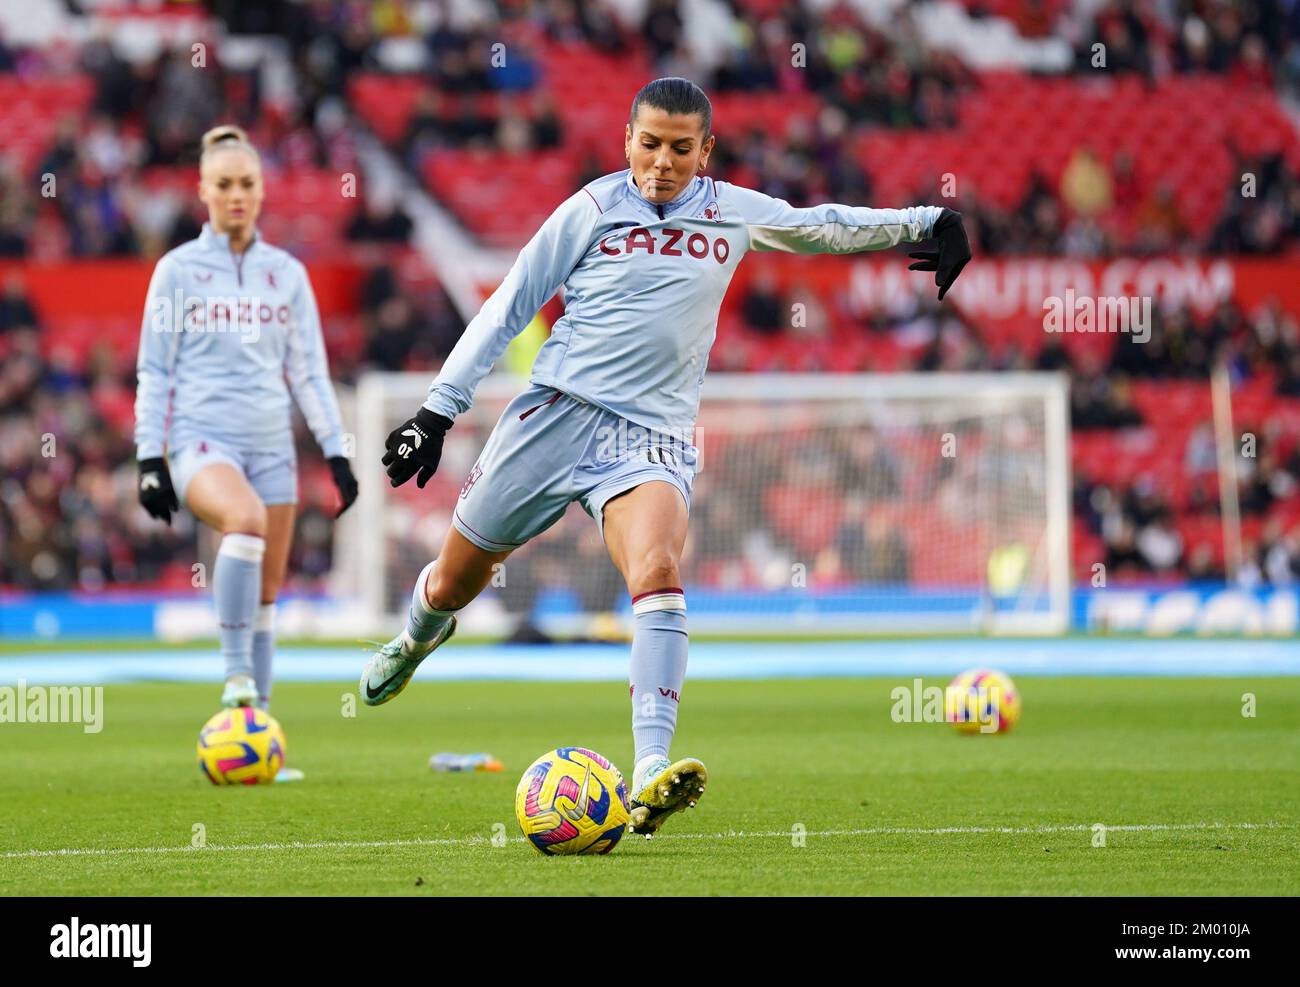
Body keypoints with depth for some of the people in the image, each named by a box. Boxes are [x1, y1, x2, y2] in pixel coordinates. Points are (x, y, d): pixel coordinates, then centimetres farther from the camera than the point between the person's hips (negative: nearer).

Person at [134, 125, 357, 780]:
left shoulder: (286, 273, 12)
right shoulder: (178, 270, 4)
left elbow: (309, 371, 15)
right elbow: (153, 370, 4)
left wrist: (336, 453, 9)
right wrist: (149, 458, -3)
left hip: (271, 442, 4)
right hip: (200, 437, -4)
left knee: (267, 593, 2)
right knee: (245, 518, -35)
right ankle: (236, 675, -29)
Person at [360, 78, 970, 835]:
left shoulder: (732, 213, 8)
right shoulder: (593, 210, 0)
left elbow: (825, 227, 26)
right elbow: (508, 309, 4)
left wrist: (927, 224, 20)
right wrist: (439, 410, 0)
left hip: (652, 437, 0)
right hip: (556, 411, 0)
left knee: (660, 573, -28)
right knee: (455, 581, 11)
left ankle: (650, 776, -39)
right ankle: (420, 634, 51)